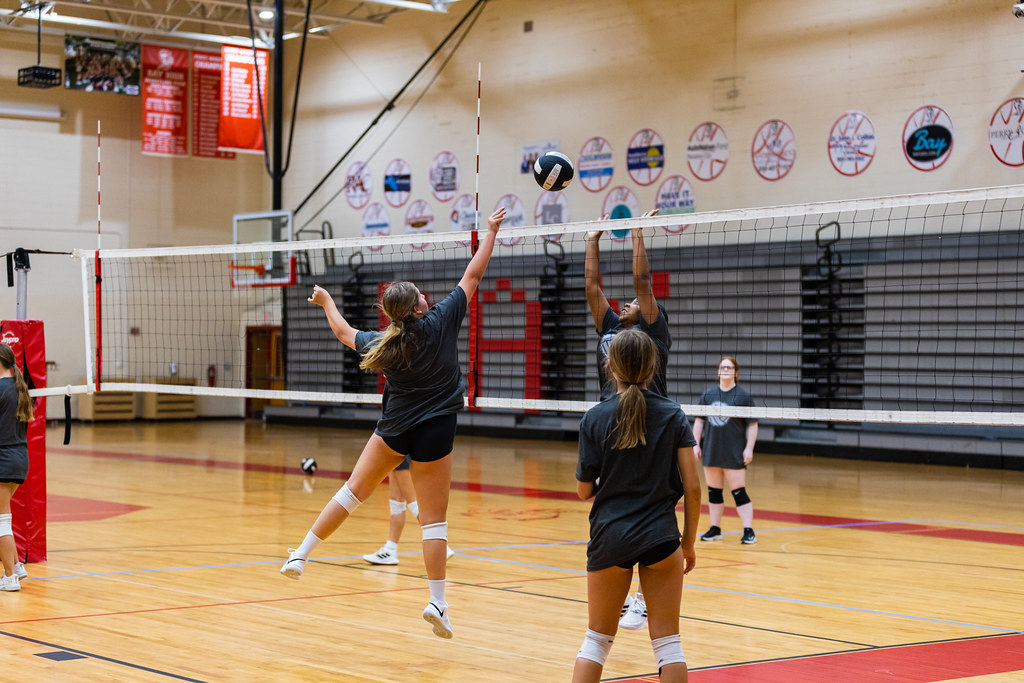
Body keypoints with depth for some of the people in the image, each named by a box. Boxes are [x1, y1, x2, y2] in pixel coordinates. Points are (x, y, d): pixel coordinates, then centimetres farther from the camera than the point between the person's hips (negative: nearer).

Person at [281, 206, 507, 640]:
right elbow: (473, 275, -6)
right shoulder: (441, 322, -14)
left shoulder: (381, 343, -5)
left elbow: (344, 332, 15)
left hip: (393, 430, 3)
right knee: (433, 517, 0)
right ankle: (437, 602, -2)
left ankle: (301, 555, 18)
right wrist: (491, 231, 5)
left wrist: (326, 302, 33)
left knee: (354, 491, 17)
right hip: (434, 432, -2)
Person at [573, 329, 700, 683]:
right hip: (660, 537, 0)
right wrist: (689, 542, 7)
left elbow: (584, 490, -1)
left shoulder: (594, 418, -4)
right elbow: (692, 487, -3)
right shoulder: (673, 416, -2)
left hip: (608, 538, 0)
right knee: (667, 642, 6)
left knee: (597, 637, 14)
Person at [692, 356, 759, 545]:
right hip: (711, 451, 4)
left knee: (738, 492, -6)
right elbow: (699, 421, 12)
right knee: (713, 491, 10)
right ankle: (715, 529, 20)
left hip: (734, 454, -4)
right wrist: (696, 444, 6)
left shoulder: (742, 395, -4)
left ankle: (748, 531, -3)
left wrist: (749, 448, -10)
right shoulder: (708, 394, 7)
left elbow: (752, 425, -4)